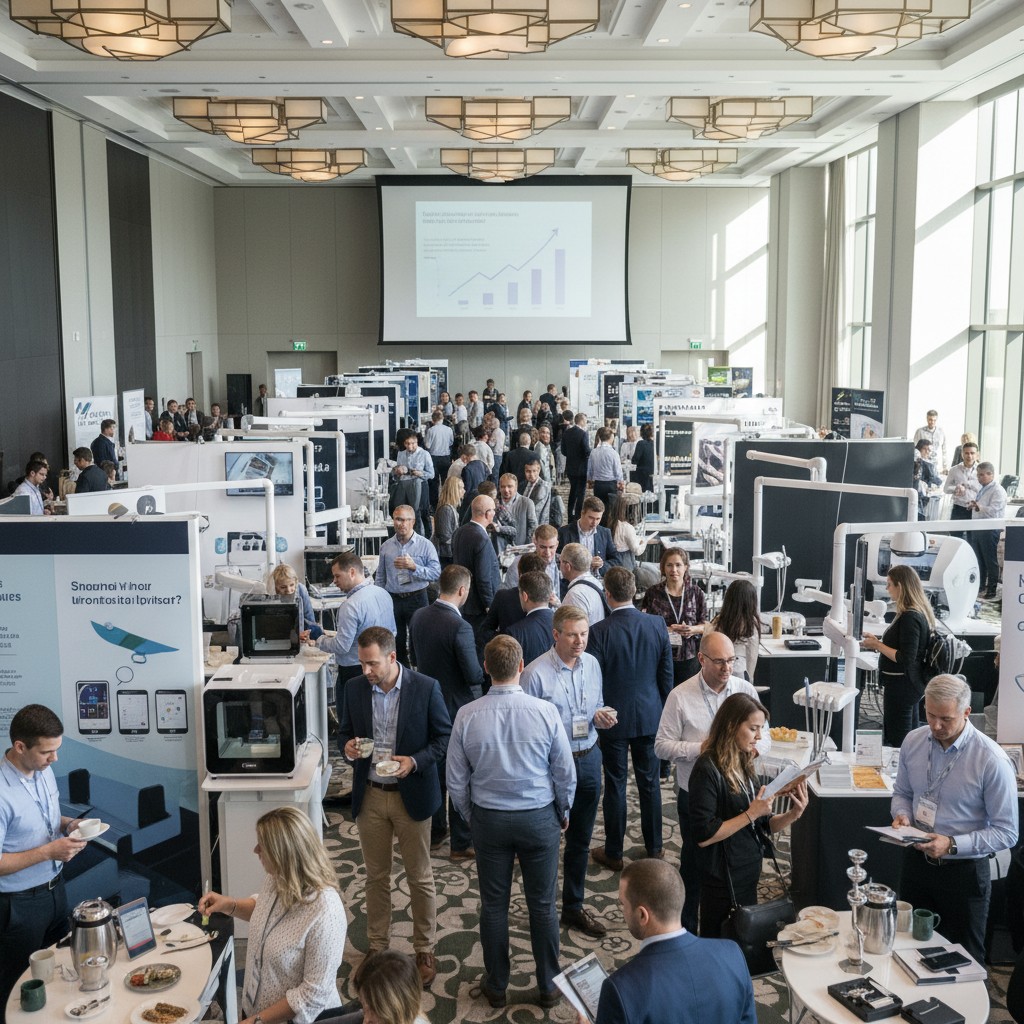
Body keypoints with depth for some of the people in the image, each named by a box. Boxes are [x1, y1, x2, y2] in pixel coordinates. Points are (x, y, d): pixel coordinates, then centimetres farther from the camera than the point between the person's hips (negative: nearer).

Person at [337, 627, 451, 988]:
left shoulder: (426, 688, -13)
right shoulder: (354, 689, -2)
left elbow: (444, 737, -5)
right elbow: (344, 731, 11)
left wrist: (415, 761, -20)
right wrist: (348, 746, -13)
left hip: (411, 794, -3)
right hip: (370, 796, 3)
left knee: (420, 877, 8)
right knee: (376, 876, 15)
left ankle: (424, 950, 24)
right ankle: (377, 947, 30)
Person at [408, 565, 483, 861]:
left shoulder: (418, 617, -4)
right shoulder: (460, 627, -26)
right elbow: (475, 675, -22)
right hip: (458, 709, -7)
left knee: (434, 770, 20)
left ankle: (434, 833, 33)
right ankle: (461, 844, 17)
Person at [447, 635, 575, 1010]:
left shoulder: (467, 716, -14)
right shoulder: (545, 712, -17)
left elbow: (456, 781, -5)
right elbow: (566, 774, -7)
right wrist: (563, 812, 12)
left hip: (488, 820, 1)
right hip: (539, 818, -1)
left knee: (493, 906, 15)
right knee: (543, 906, 14)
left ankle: (496, 986, 30)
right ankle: (549, 986, 28)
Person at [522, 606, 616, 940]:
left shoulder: (592, 664, 1)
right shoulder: (536, 673, -18)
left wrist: (601, 718, -9)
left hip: (588, 759, 6)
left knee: (580, 839, 17)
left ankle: (573, 907, 34)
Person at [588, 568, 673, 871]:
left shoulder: (599, 632, -19)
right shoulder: (657, 625, -8)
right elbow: (666, 675, 1)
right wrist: (664, 711, 14)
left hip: (614, 719, -3)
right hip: (650, 716, 3)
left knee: (615, 785, 8)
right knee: (650, 782, 16)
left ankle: (613, 852, 20)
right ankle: (654, 848, 28)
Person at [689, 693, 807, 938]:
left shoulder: (744, 765, 5)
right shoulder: (708, 770, -20)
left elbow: (761, 826, 9)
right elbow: (703, 836, -22)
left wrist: (793, 814, -8)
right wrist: (750, 814, -23)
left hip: (749, 875, 8)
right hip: (722, 881, -8)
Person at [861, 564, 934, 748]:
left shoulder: (909, 617, -21)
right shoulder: (919, 612, 9)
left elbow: (905, 659, -23)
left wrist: (878, 645, -15)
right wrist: (878, 641, 11)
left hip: (900, 686, -10)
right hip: (912, 684, 10)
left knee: (895, 742, -4)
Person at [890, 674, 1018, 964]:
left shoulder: (991, 760, -21)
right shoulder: (913, 742, -5)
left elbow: (1006, 833, -17)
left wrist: (953, 844, -26)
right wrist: (902, 815, -11)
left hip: (964, 872, -4)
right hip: (916, 862, 4)